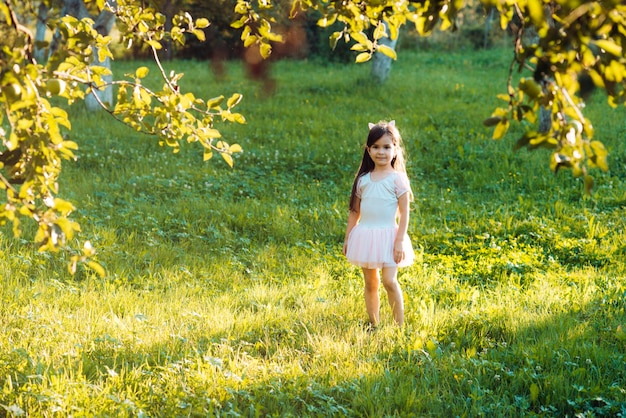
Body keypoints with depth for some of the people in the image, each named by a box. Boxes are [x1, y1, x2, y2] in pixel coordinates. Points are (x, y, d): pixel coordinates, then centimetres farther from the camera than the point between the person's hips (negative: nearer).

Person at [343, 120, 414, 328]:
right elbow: (355, 211, 12)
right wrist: (348, 238, 10)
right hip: (365, 236, 4)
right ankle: (374, 325, 17)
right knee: (370, 284, 9)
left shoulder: (397, 179, -5)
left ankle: (400, 325, -3)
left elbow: (404, 213, -7)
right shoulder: (363, 180, 7)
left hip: (388, 236, -4)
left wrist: (400, 242, -13)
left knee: (389, 281, -14)